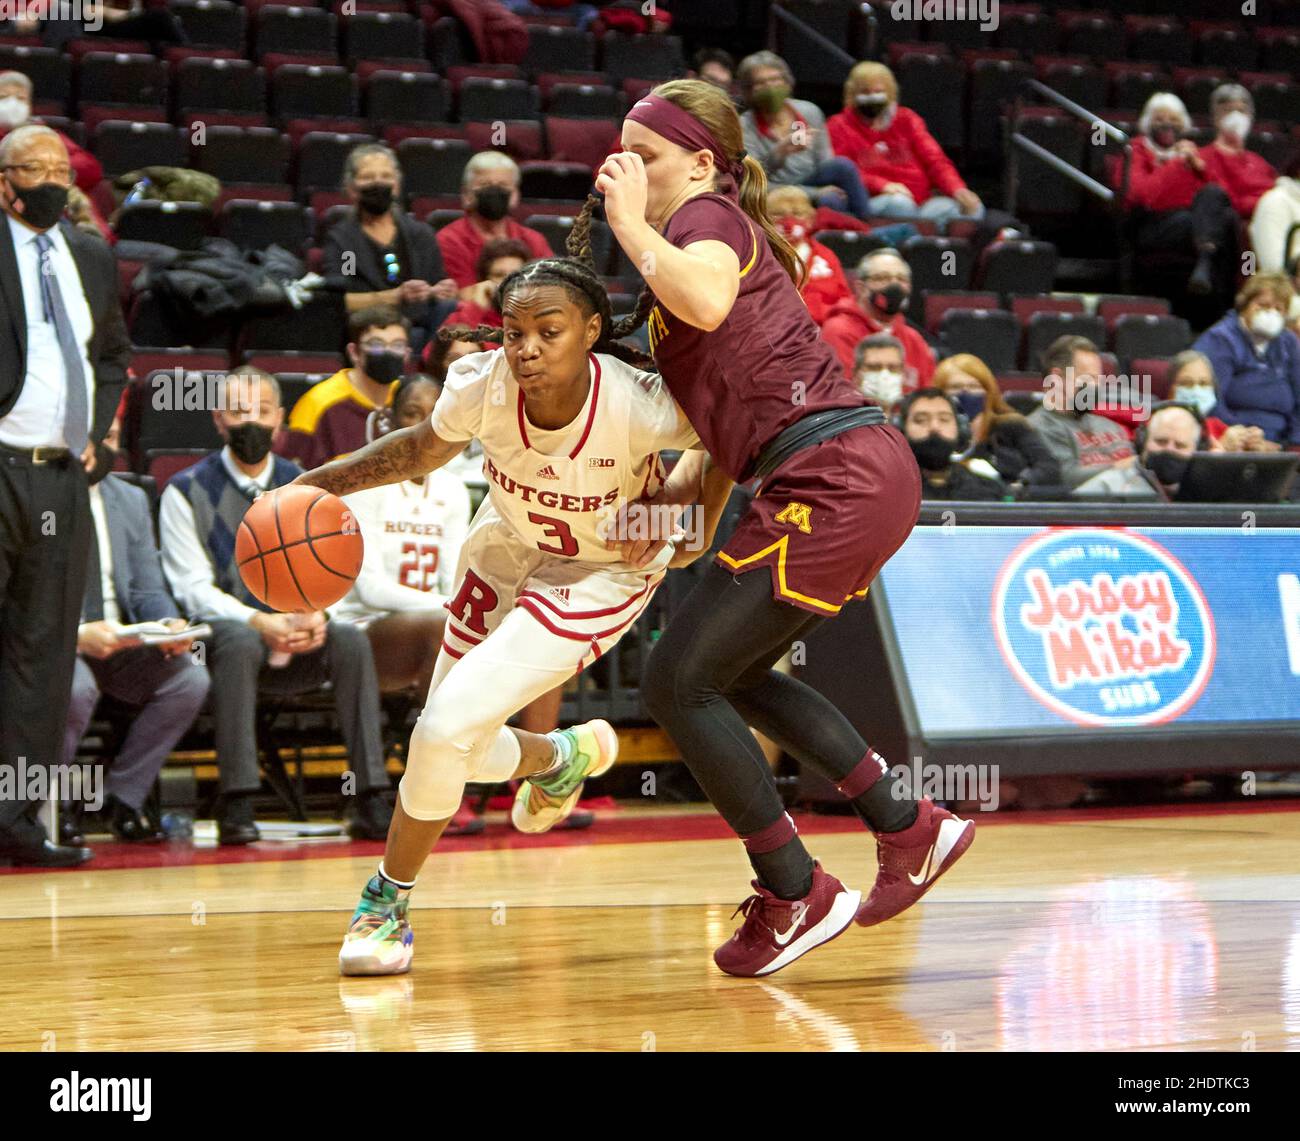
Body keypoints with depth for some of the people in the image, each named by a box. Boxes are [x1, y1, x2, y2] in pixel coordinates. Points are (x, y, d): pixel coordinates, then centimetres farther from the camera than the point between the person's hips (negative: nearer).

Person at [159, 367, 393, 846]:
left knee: (350, 640, -26)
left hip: (296, 645, 3)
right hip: (221, 640, -3)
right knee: (241, 641, -37)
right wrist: (260, 622, -24)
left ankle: (371, 801, -28)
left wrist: (314, 616, -18)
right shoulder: (187, 492, 1)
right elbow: (194, 589, -7)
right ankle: (236, 806, -40)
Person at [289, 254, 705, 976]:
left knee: (447, 727, -20)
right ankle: (562, 757, 49)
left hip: (604, 574, -5)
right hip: (507, 550, 5)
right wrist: (323, 482, -13)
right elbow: (425, 450, -2)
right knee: (459, 751, 13)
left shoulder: (638, 405, -34)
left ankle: (387, 904, 3)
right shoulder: (480, 386, -26)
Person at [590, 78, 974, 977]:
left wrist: (631, 224, -13)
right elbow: (726, 434, 28)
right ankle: (910, 829, 21)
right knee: (731, 673, 22)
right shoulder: (727, 241, 26)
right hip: (871, 474, 10)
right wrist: (666, 502, 13)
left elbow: (708, 300, -28)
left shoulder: (710, 216, -2)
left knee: (678, 682, -3)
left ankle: (796, 894, 6)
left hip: (835, 479, -10)